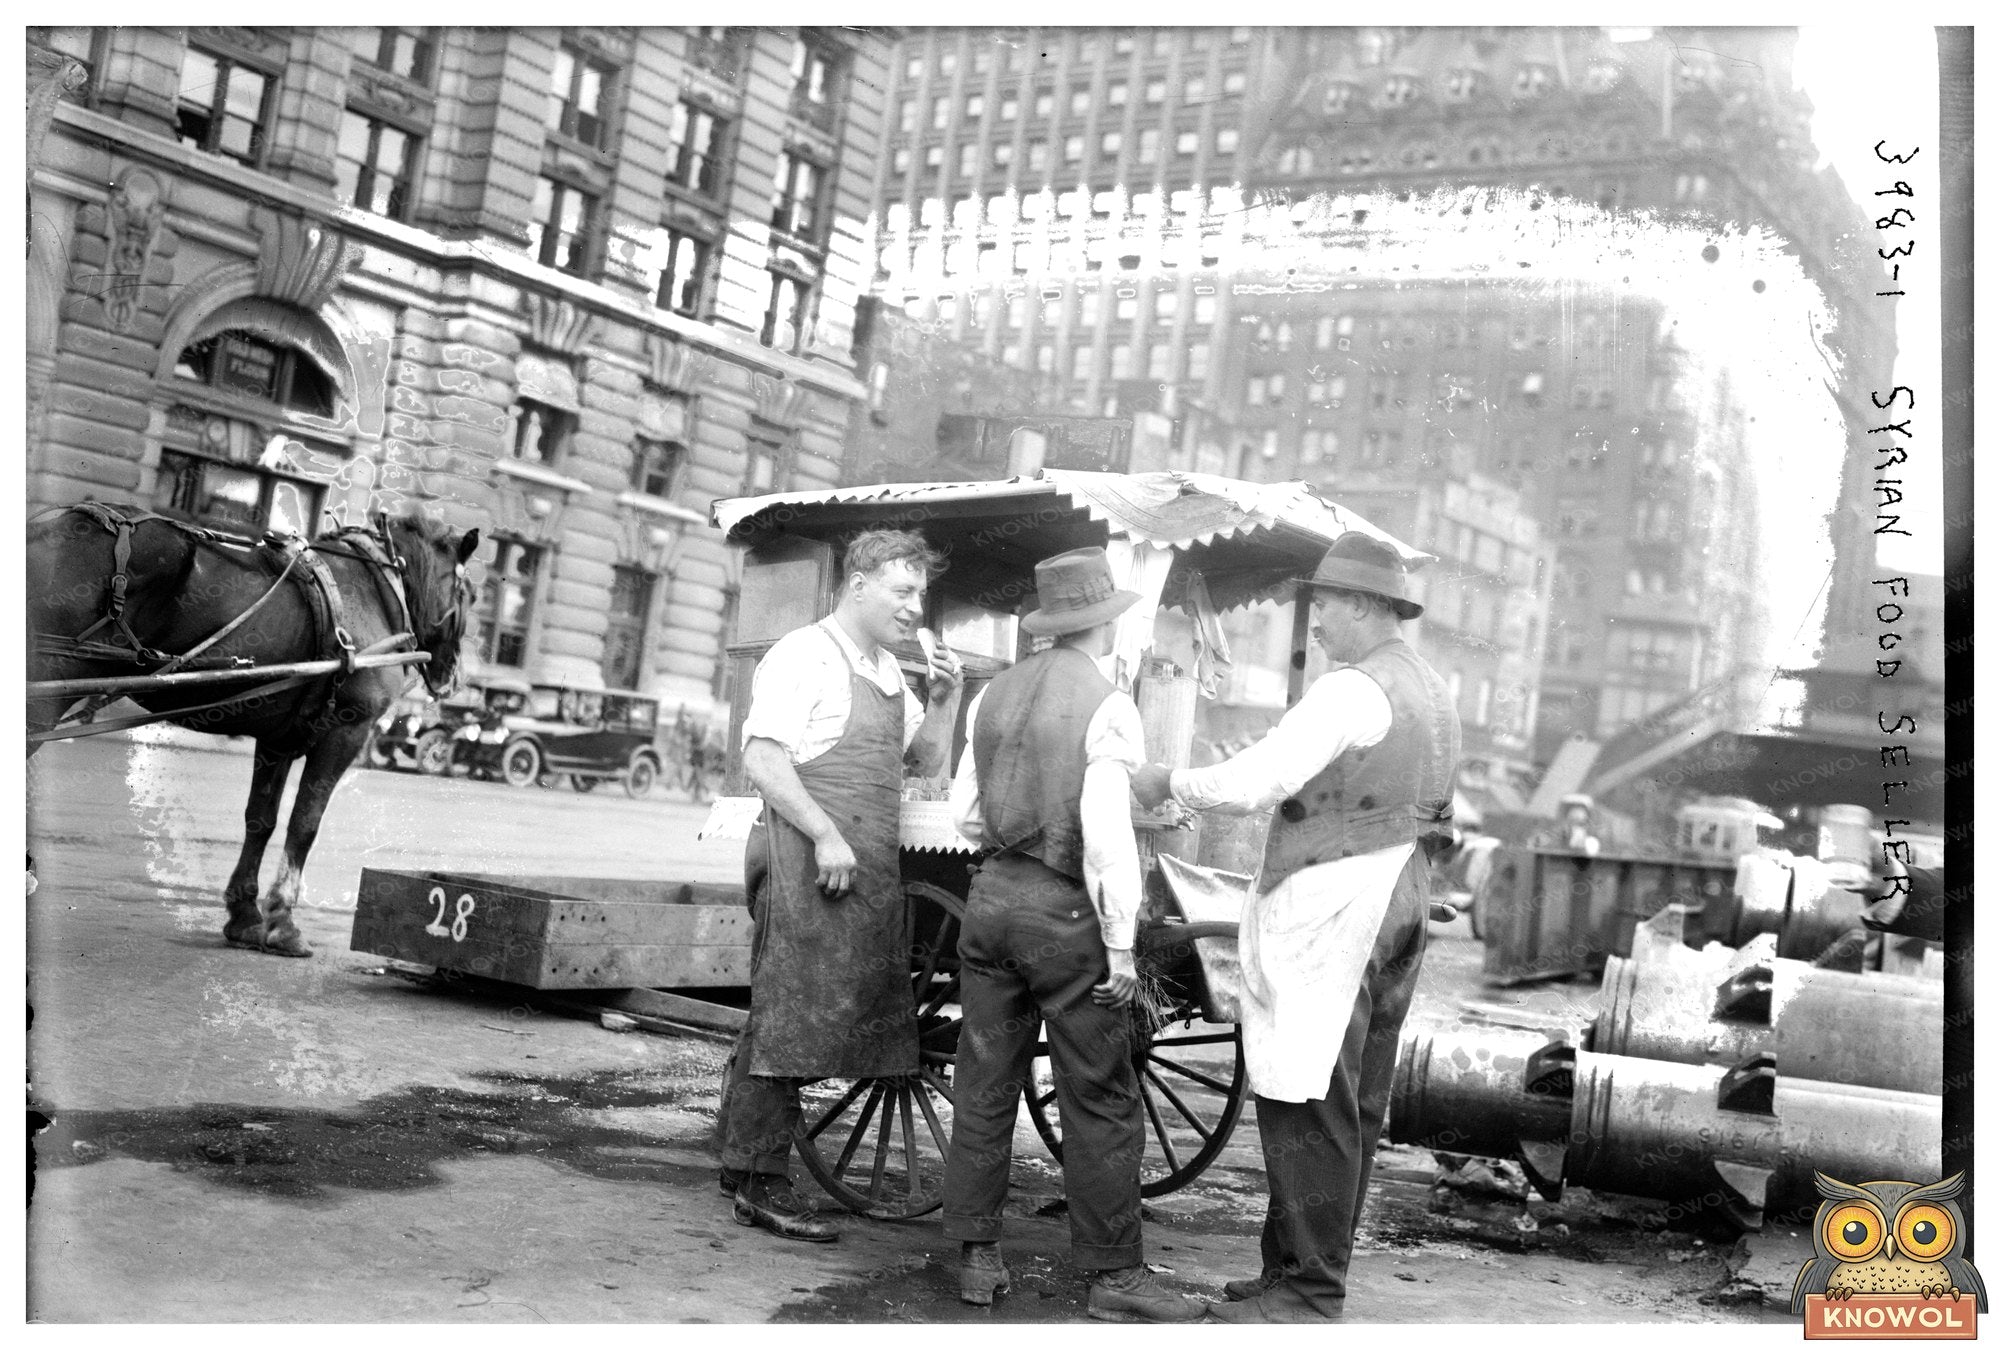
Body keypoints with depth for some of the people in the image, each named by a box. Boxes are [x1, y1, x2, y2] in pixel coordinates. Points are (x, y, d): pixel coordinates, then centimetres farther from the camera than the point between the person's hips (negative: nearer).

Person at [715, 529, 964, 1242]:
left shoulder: (888, 673, 20)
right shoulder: (803, 656, -7)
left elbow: (925, 758, 26)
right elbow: (763, 759, -14)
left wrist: (944, 698, 9)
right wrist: (825, 835, -19)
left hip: (867, 866, 9)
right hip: (807, 859, -9)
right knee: (790, 1016, -7)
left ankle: (742, 1161, 23)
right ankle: (760, 1184, 1)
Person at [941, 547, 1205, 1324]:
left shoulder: (995, 694, 7)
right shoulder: (1108, 709, -12)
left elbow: (965, 816, 11)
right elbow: (1108, 836, -17)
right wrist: (1121, 945, -13)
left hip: (992, 896, 6)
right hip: (1066, 913, -6)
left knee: (986, 1086, 12)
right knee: (1099, 1103, 3)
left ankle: (977, 1257, 19)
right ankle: (1114, 1276, 9)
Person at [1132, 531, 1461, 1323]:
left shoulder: (1352, 690, -14)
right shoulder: (1431, 693, 16)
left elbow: (1254, 783, -19)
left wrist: (1168, 783, -5)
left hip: (1330, 914, -10)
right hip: (1396, 903, 10)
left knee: (1306, 1103, -5)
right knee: (1355, 1103, 13)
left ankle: (1306, 1292, 0)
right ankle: (1307, 1270, 22)